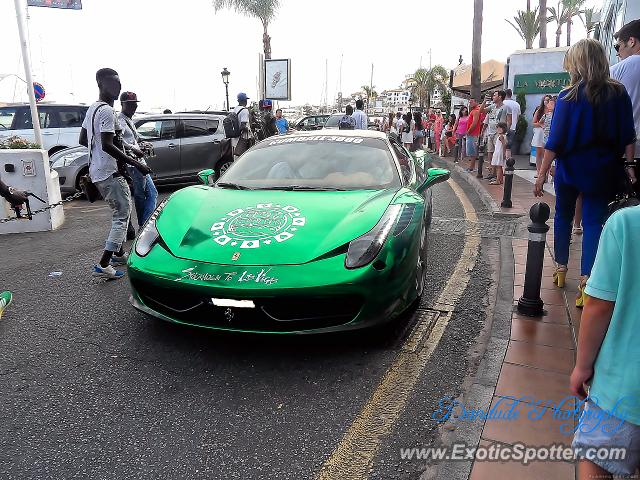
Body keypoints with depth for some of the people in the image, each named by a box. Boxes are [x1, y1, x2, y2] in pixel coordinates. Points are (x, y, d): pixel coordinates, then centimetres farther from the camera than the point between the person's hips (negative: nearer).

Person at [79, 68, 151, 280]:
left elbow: (83, 140, 21)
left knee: (120, 212, 20)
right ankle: (103, 265, -9)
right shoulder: (107, 111, -17)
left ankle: (119, 254, 29)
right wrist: (135, 163, -25)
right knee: (122, 215, -7)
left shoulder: (92, 109, 15)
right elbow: (107, 145, -26)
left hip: (97, 171, 10)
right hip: (110, 172, -10)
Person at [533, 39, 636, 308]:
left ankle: (561, 268, 28)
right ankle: (586, 282, -6)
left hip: (570, 167, -1)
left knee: (563, 216, 17)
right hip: (602, 170, 1)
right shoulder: (618, 93, -1)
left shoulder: (569, 96, -8)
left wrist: (542, 173, -6)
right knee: (593, 222, 3)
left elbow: (555, 140, -10)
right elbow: (628, 138, 1)